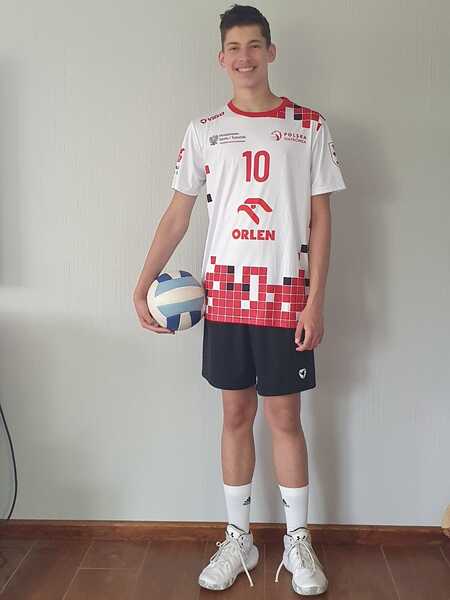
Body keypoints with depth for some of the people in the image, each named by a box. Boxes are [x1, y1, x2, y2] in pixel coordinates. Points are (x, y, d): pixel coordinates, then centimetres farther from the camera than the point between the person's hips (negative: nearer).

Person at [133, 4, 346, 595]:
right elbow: (177, 214, 6)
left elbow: (320, 219, 0)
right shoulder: (204, 130, 6)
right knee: (236, 415, 9)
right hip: (226, 295, 2)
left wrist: (315, 301, -7)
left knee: (285, 418, 5)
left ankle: (298, 541, 22)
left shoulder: (309, 126, 2)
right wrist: (143, 285, -2)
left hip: (286, 297, -1)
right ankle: (238, 540, 24)